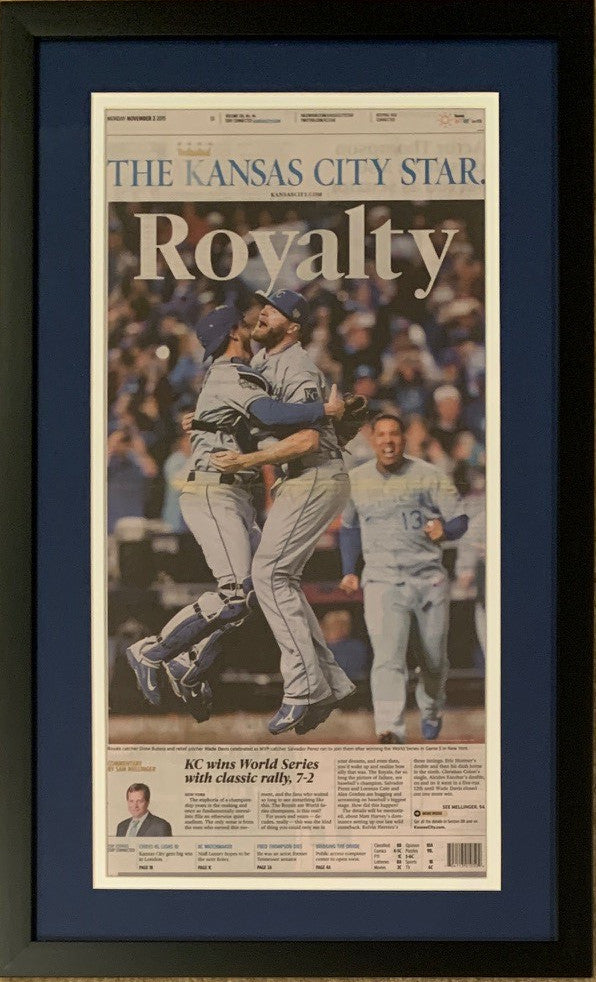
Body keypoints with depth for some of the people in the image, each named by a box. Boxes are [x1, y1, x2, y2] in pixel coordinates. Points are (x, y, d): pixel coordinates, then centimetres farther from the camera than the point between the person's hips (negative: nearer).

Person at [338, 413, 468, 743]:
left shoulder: (429, 475, 0)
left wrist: (444, 529, -23)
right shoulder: (356, 480, 7)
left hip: (430, 579, 0)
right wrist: (349, 571, 10)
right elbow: (349, 527, 21)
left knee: (435, 658, 12)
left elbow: (460, 520, 1)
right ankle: (390, 730, -27)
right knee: (387, 657, -19)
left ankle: (431, 710, 42)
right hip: (381, 581, 0)